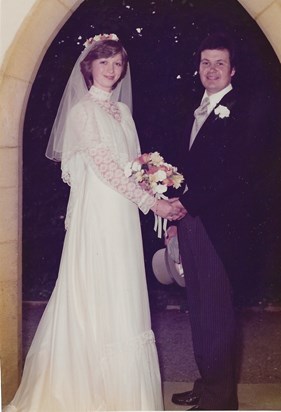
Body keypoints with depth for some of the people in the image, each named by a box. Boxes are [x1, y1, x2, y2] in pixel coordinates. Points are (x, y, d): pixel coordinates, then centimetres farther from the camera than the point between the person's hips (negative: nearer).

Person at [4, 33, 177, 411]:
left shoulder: (122, 110, 16)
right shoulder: (82, 110, -7)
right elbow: (105, 166, -14)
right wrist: (150, 202, -15)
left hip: (124, 213, 7)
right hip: (97, 210, -7)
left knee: (123, 292, 10)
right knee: (97, 292, -1)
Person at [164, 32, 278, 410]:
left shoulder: (250, 106, -5)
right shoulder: (197, 110, 19)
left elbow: (241, 169, -15)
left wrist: (188, 203, -15)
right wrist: (179, 215, 10)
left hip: (221, 224, -7)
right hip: (192, 221, 7)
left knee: (216, 311, -1)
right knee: (200, 308, 13)